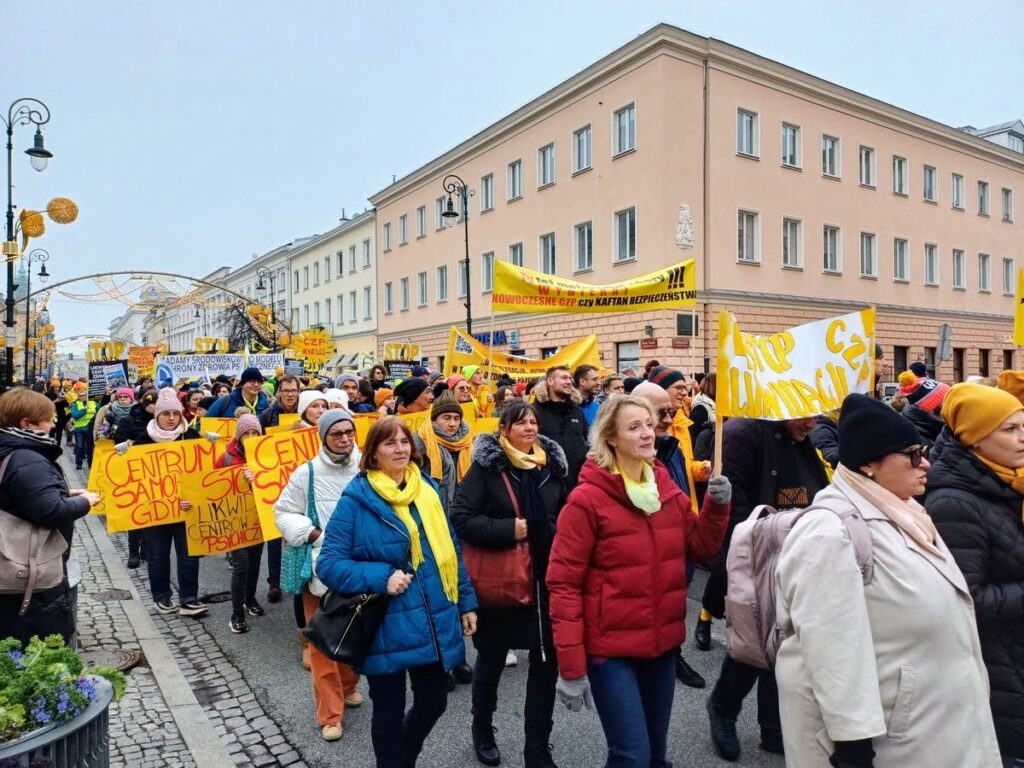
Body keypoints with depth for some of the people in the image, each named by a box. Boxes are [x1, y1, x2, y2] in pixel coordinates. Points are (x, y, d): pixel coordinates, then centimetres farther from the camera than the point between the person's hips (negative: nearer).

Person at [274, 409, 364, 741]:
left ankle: (348, 686, 42)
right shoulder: (307, 472, -7)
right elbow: (283, 513, 0)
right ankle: (330, 714, 16)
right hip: (321, 565, -1)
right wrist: (313, 534, -12)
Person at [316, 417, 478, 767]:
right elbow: (328, 564, -12)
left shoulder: (428, 490, 4)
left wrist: (466, 602, 11)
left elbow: (450, 550, 11)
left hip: (435, 623, 5)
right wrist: (381, 578, -24)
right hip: (386, 629, -5)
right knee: (389, 713, 13)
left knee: (434, 702, 20)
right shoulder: (357, 499, -11)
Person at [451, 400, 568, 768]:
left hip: (546, 577, 4)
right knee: (492, 657, 16)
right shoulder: (486, 465, -10)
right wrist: (507, 530, -22)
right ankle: (482, 729, 42)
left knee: (547, 660, 7)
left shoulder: (551, 463, 4)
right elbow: (461, 516, -16)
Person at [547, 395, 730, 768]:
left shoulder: (667, 489, 3)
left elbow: (699, 548, 11)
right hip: (610, 648, -6)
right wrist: (571, 667, -17)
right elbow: (564, 583, -16)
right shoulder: (587, 499, -16)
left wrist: (717, 506, -7)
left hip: (662, 643, 6)